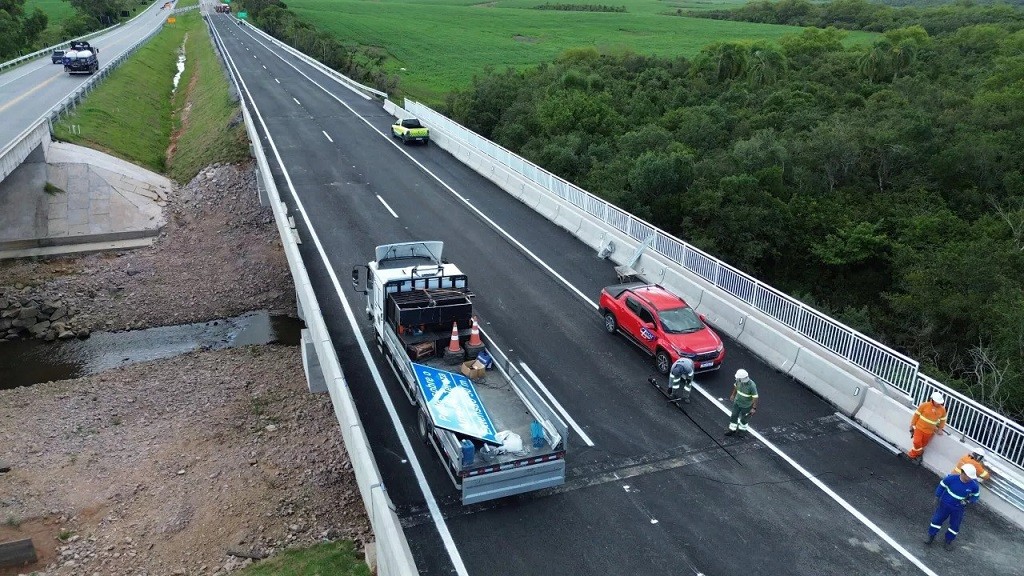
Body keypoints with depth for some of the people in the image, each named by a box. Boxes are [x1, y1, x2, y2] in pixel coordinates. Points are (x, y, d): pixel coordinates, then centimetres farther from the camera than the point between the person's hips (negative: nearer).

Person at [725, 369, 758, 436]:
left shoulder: (752, 385, -34)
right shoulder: (739, 380, -18)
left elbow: (755, 397, -25)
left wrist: (754, 408, -21)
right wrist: (733, 395, 18)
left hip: (746, 406, -4)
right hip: (737, 402, 4)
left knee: (744, 418, 19)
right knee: (734, 416, 15)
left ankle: (742, 429, 45)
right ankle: (732, 429, 36)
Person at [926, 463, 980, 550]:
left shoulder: (974, 486, -20)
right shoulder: (951, 479, -25)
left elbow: (976, 496, 0)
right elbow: (941, 486, -8)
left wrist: (969, 501, -19)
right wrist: (937, 497, -1)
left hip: (958, 508, 1)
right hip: (945, 504, -1)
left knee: (955, 525, 14)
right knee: (937, 519, 9)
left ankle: (949, 540, 39)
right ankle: (931, 536, 30)